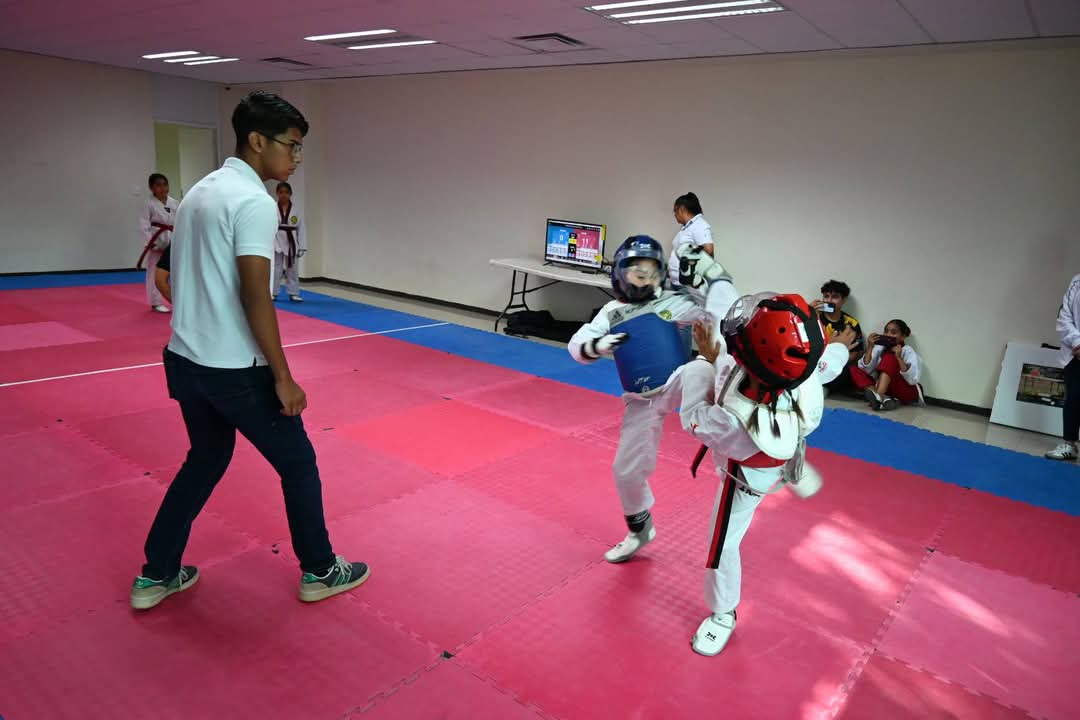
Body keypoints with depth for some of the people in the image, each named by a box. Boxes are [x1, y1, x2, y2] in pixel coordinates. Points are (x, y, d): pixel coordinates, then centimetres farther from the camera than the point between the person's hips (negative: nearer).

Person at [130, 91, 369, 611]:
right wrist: (283, 377, -17)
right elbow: (255, 298, -22)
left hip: (185, 359, 9)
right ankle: (320, 570, 24)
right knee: (297, 463, 9)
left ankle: (156, 576, 31)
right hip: (234, 368, -9)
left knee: (205, 460, 24)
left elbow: (190, 280, 17)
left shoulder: (200, 192, 12)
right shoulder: (255, 202, -18)